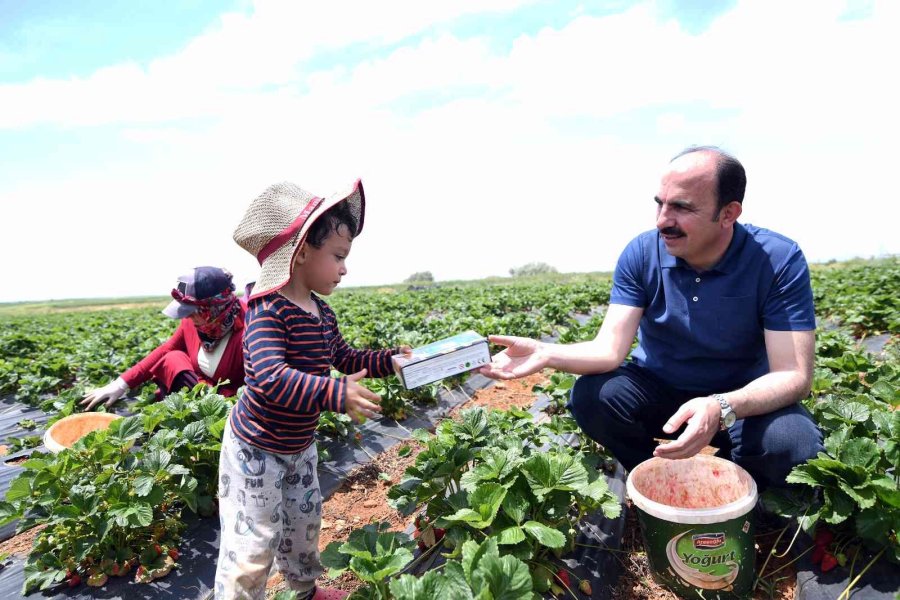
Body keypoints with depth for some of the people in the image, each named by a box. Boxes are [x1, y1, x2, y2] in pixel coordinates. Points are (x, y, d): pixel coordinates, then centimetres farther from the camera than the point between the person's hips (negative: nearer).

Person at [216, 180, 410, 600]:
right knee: (253, 544, 2)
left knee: (305, 521, 26)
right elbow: (270, 377, -41)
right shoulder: (268, 311, -28)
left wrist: (392, 360, -2)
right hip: (256, 448, -9)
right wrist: (337, 394, -49)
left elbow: (347, 358, 10)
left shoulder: (322, 313, 0)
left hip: (299, 445, 9)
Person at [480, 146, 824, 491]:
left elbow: (793, 376, -25)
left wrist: (721, 409, -45)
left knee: (793, 443, -31)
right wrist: (546, 354, -41)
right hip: (657, 389, 1)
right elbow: (610, 349, -21)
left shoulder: (779, 261, -20)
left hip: (746, 398, -1)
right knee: (590, 395, -26)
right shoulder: (641, 253, -15)